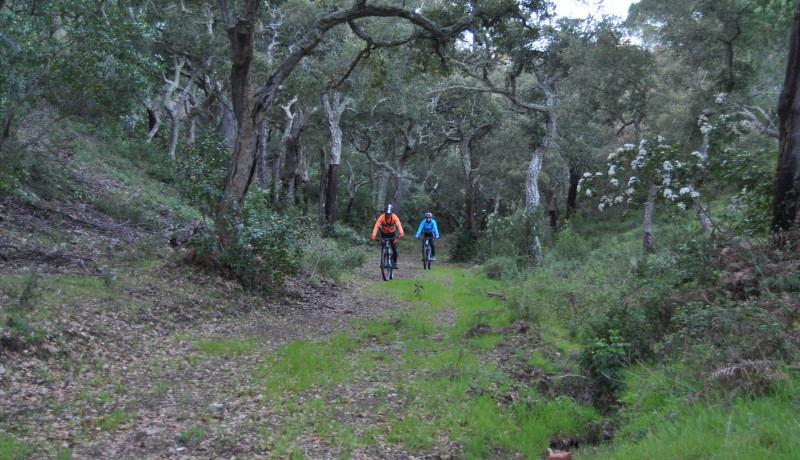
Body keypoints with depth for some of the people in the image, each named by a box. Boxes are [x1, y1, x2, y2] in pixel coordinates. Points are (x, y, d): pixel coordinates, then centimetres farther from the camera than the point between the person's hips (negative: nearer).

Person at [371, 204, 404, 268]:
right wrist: (374, 235, -50)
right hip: (384, 234, 0)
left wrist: (401, 233, -56)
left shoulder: (394, 217, -24)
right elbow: (377, 226, -35)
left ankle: (395, 263, 9)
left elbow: (399, 225, -37)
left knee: (394, 249, -7)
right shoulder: (381, 217, -26)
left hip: (392, 234, 0)